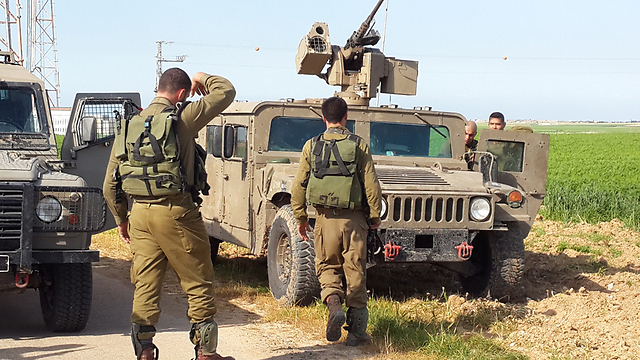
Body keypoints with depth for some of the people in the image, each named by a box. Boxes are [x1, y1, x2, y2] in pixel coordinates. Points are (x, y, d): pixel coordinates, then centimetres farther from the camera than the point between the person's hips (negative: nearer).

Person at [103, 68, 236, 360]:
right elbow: (226, 92, 1)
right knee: (199, 284, 7)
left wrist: (121, 220, 21)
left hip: (140, 213, 5)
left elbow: (110, 185, 11)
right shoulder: (181, 118, -7)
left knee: (146, 286, 9)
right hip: (176, 213, -5)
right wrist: (202, 78, 19)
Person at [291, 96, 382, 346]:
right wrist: (375, 216, 9)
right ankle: (357, 329, 7)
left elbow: (298, 187, 4)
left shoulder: (311, 146, 2)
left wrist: (300, 218, 14)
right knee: (355, 271, 6)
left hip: (326, 217, 1)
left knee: (327, 266, 15)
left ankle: (333, 303, -12)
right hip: (354, 218, -1)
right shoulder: (359, 146, -2)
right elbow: (371, 185, -2)